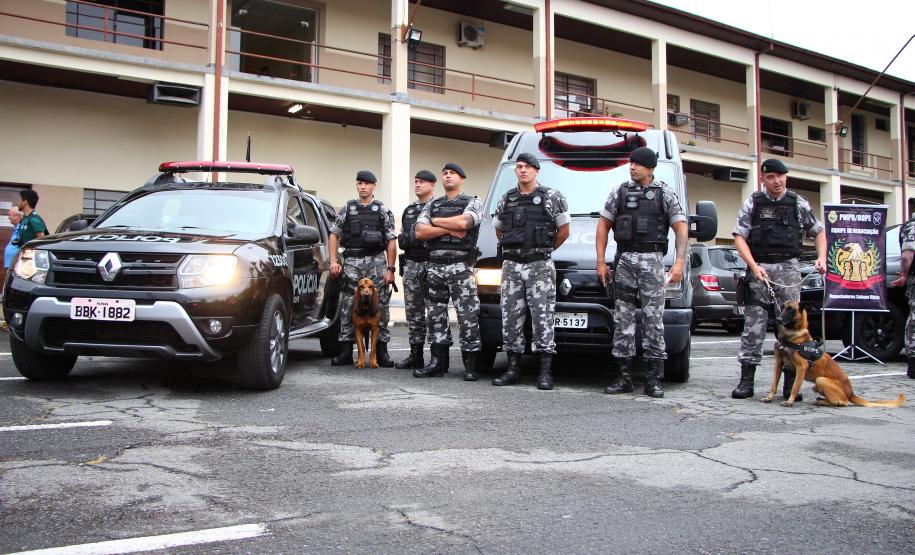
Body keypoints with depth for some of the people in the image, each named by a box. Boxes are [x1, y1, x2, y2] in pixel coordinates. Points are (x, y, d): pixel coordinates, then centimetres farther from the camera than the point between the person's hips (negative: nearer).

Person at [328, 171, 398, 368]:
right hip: (352, 262, 1)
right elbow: (334, 235, 13)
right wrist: (333, 261, 2)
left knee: (380, 306, -1)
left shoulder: (383, 211, 6)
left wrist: (390, 269, -5)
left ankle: (381, 351, 7)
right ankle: (346, 352, 7)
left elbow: (391, 242, 3)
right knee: (348, 307, 1)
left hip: (377, 262, -1)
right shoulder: (347, 209, 11)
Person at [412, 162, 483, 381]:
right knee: (437, 315, 7)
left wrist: (436, 221, -3)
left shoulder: (472, 203, 4)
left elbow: (463, 222, -18)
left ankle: (470, 366, -2)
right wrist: (448, 229, -9)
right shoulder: (432, 205, 17)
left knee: (468, 316, -7)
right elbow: (420, 232, 2)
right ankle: (438, 362, 14)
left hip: (461, 267, -5)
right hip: (435, 266, 5)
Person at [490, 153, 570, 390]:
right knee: (510, 317, 5)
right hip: (511, 266, 4)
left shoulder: (552, 197, 1)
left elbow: (563, 230, 5)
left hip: (540, 266, -4)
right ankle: (513, 369, 13)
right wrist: (513, 248, 15)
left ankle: (546, 372, -2)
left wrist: (545, 250, 10)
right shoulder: (506, 199, 12)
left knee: (542, 317, -5)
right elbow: (498, 230, 24)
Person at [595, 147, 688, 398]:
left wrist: (679, 262, -9)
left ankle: (653, 379, 1)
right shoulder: (620, 191, 11)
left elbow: (681, 229, 3)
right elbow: (603, 225, 12)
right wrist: (601, 262, 4)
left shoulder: (665, 194, 6)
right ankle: (623, 376, 7)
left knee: (653, 317, -4)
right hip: (624, 259, 2)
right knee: (623, 317, 2)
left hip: (652, 260, -2)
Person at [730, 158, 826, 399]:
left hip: (789, 268, 1)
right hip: (759, 268, -1)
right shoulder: (752, 203, 5)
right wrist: (754, 266, -12)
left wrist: (821, 257, 1)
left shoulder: (798, 203, 10)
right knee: (753, 324, -2)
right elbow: (739, 237, 0)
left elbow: (818, 232, 18)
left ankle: (790, 383, 6)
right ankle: (746, 380, 2)